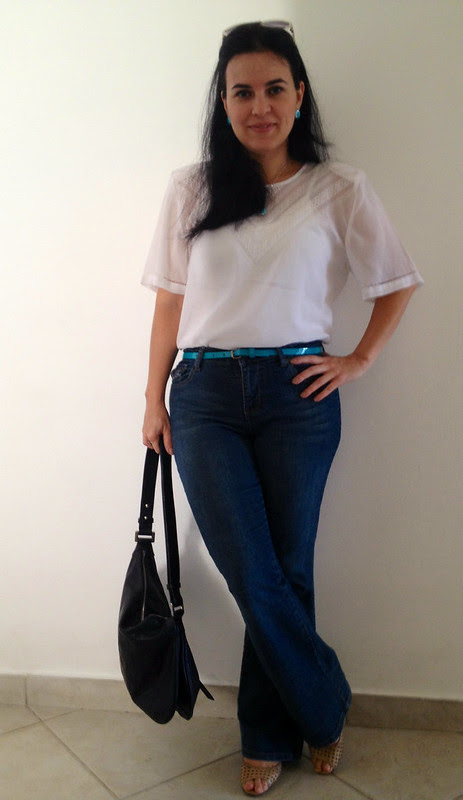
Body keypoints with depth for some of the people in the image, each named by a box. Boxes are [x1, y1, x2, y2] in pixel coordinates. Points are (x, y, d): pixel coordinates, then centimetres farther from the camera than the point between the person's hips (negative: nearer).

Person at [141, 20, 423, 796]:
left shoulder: (338, 188, 4)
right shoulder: (190, 189, 8)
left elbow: (397, 283, 12)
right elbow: (170, 301, 9)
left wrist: (358, 361, 4)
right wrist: (155, 397, 7)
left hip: (296, 394, 0)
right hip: (204, 398, 1)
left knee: (284, 573, 6)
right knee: (254, 578, -3)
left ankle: (269, 738, 29)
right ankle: (325, 709, 23)